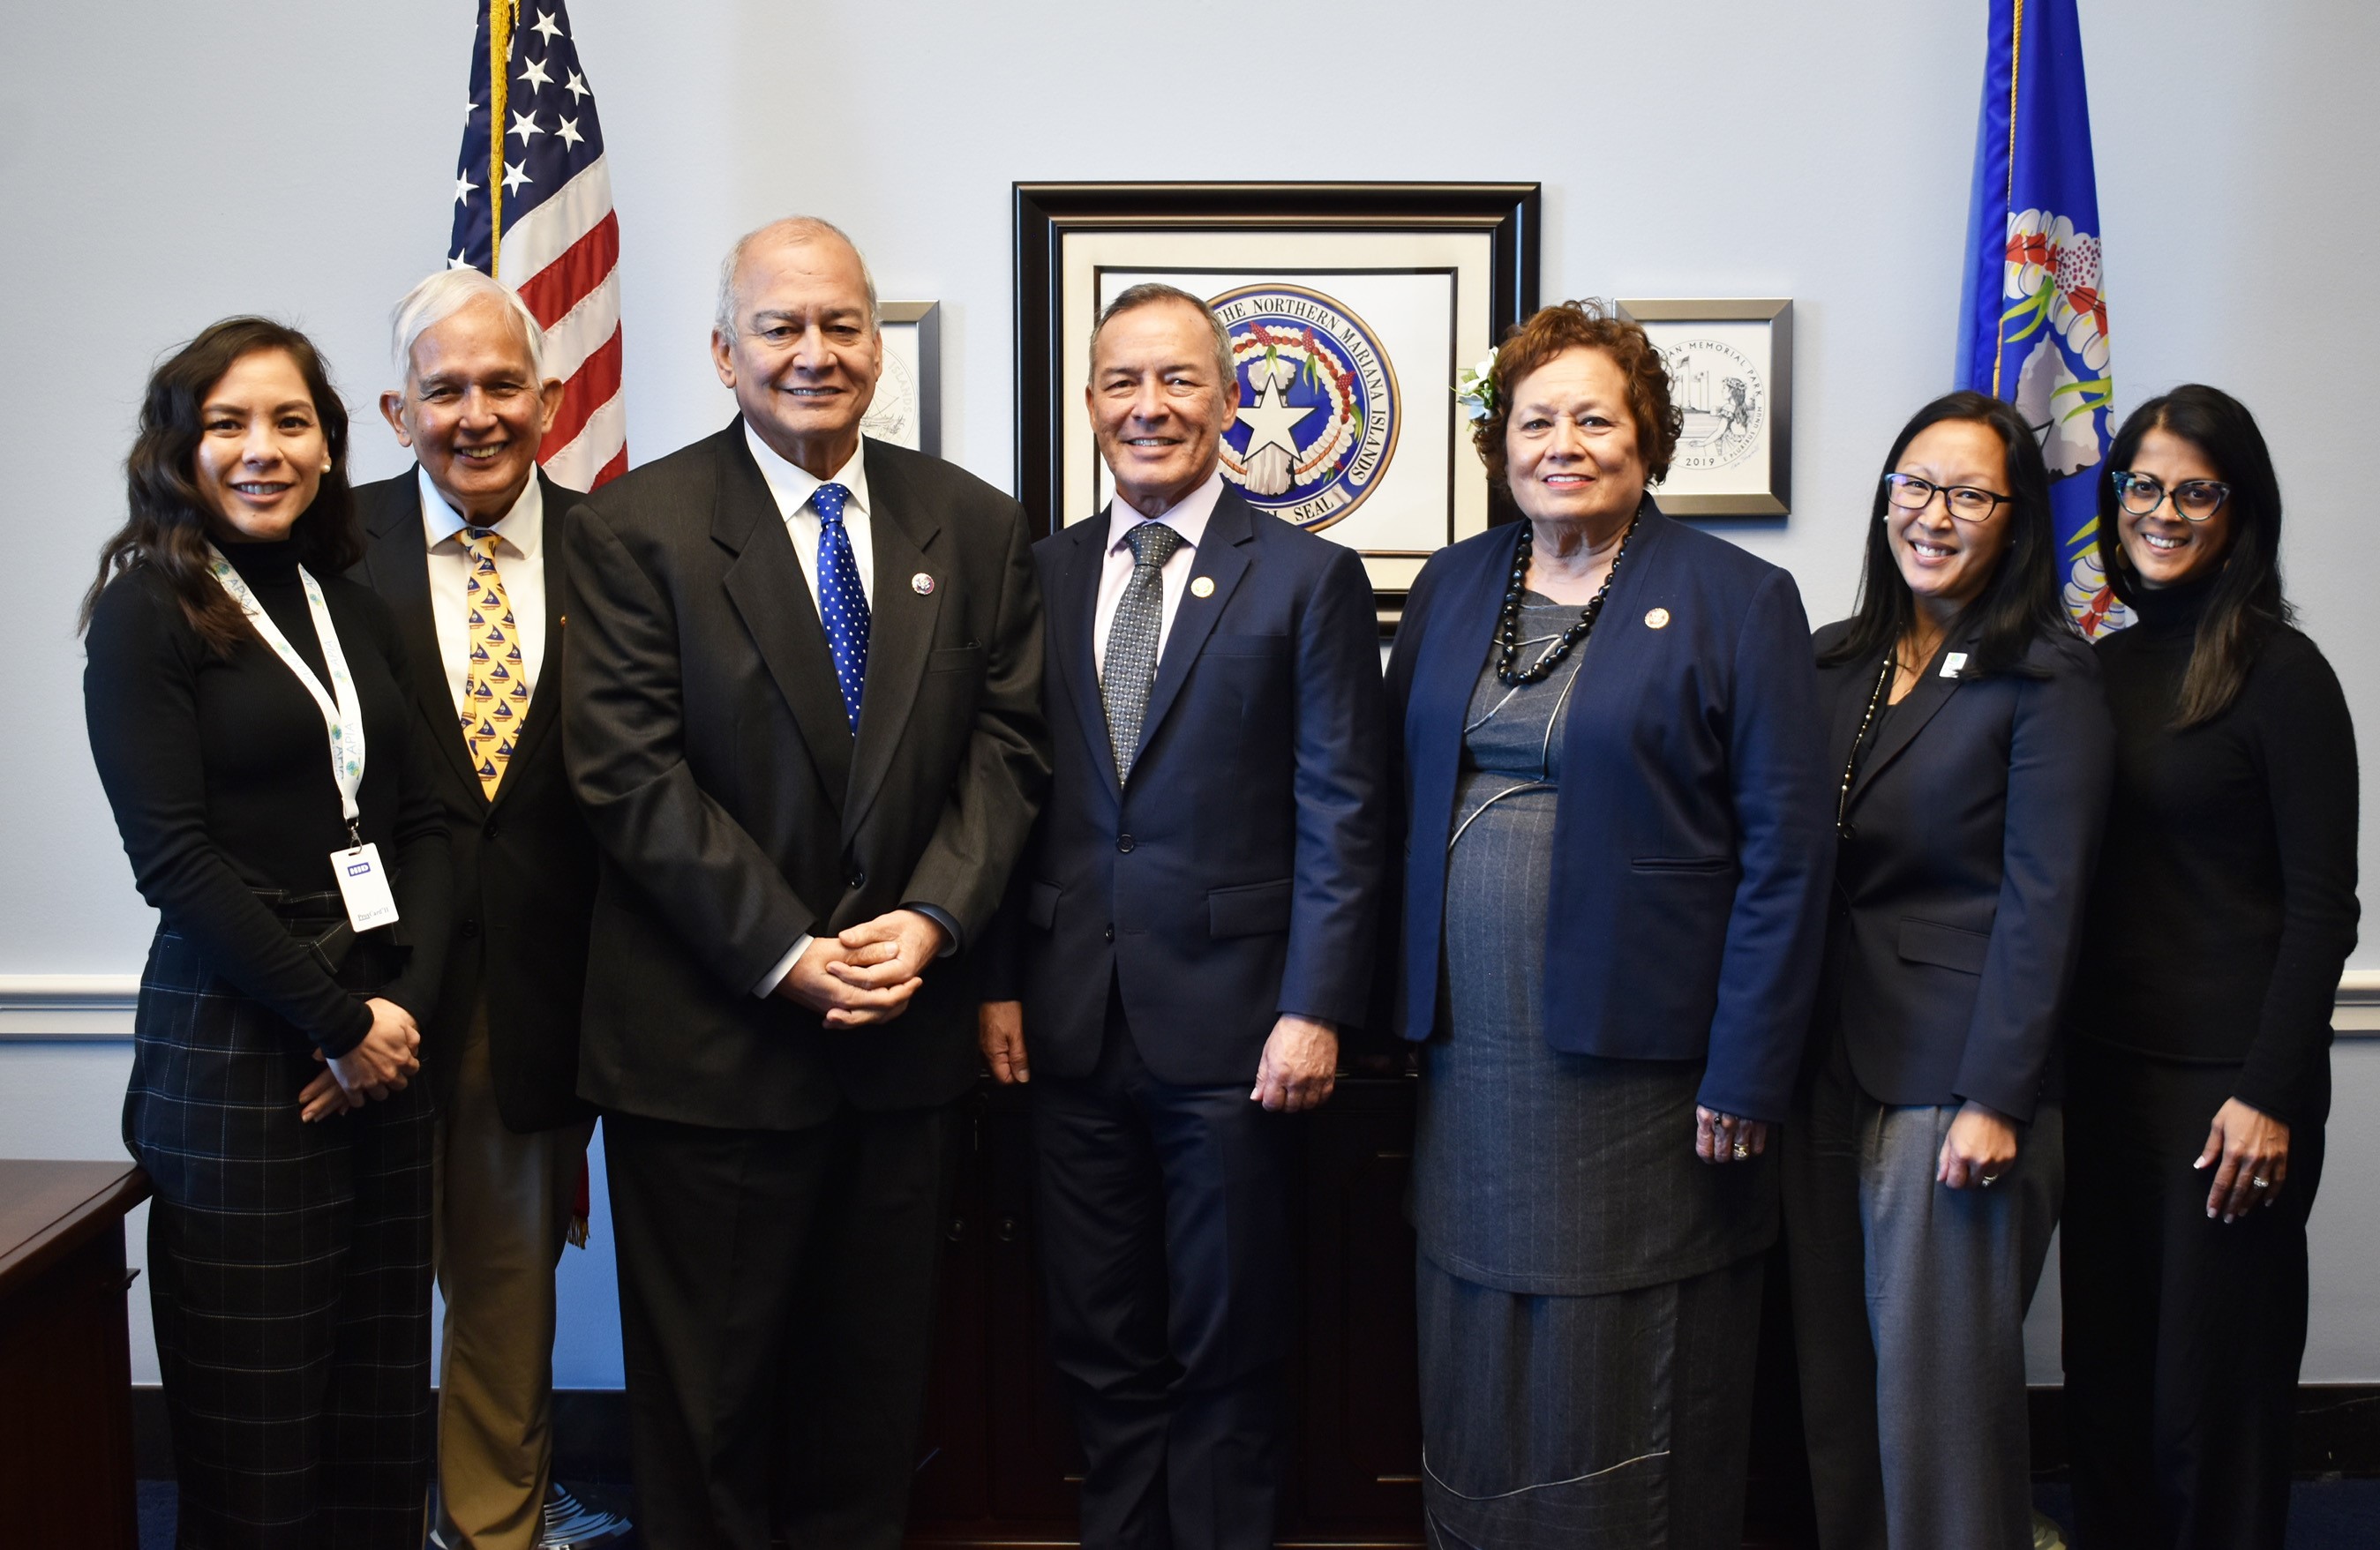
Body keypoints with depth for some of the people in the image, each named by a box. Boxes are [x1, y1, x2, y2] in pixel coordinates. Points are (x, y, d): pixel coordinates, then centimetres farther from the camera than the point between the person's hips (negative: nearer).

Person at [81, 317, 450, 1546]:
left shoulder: (351, 609, 12)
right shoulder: (147, 611, -4)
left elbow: (420, 824, 10)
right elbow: (174, 857, -11)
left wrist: (403, 1002, -5)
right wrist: (338, 1021, -12)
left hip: (382, 1042, 5)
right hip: (234, 1056, -5)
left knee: (382, 1411, 10)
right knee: (255, 1441, 3)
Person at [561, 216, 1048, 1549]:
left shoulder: (976, 526, 7)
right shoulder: (636, 528, -5)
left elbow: (1008, 747, 3)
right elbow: (634, 776, -11)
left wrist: (932, 920, -11)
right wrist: (788, 955, -16)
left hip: (908, 1027, 4)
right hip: (709, 1038, -3)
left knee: (878, 1382, 16)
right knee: (707, 1390, 10)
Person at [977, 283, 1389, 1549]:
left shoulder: (1309, 580, -2)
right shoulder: (1041, 574, 9)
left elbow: (1341, 817, -6)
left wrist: (1315, 1009, -12)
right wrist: (997, 979, 3)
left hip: (1231, 1024, -3)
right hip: (1071, 1022, 3)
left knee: (1227, 1353, 10)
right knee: (1100, 1350, 13)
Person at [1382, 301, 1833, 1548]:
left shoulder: (1739, 601, -3)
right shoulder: (1450, 586, 11)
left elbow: (1785, 853, -7)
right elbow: (1399, 797, 13)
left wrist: (1745, 1075, -11)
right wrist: (1398, 1005, 6)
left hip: (1640, 1068, -4)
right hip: (1472, 1060, 4)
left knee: (1628, 1379, 5)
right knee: (1480, 1357, 13)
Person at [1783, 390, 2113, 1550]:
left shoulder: (2046, 677, -7)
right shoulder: (1836, 661, 11)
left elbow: (2042, 902, -11)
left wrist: (1996, 1098, -16)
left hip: (1954, 1072, -6)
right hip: (1829, 1064, 6)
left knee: (1940, 1385, 3)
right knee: (1833, 1370, 13)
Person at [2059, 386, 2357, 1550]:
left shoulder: (2280, 672, -7)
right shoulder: (2107, 669, 10)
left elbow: (2320, 906, -9)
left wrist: (2270, 1095, -14)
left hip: (2224, 1081, -5)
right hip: (2106, 1068, 6)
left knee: (2213, 1387, 3)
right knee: (2105, 1371, 12)